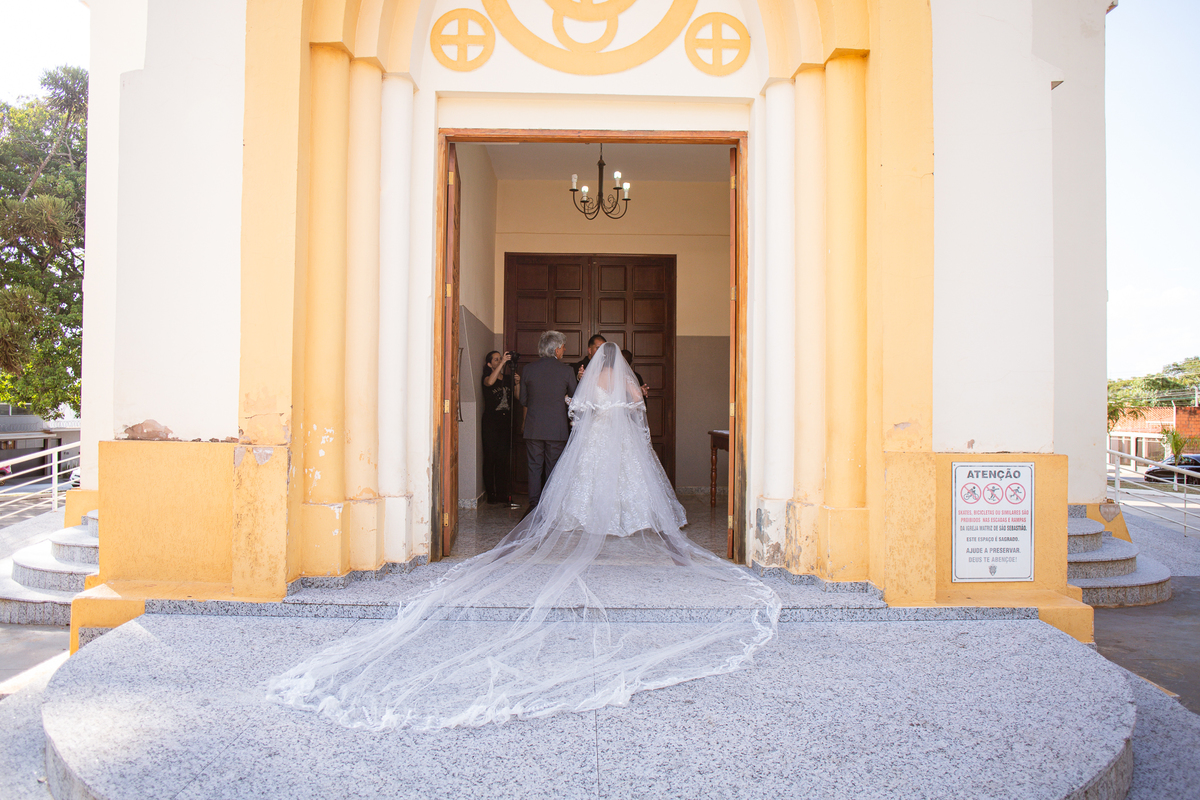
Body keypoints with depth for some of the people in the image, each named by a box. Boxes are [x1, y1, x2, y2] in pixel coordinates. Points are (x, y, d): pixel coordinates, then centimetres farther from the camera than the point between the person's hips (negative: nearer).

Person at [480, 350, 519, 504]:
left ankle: (502, 493, 10)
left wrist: (517, 383, -9)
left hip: (506, 422, 4)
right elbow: (490, 382, -25)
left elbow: (518, 397, 7)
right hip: (490, 422, -4)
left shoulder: (508, 379, 13)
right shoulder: (487, 378, 0)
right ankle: (490, 493, 2)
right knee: (490, 457, -4)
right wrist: (502, 362, -25)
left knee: (503, 458, 4)